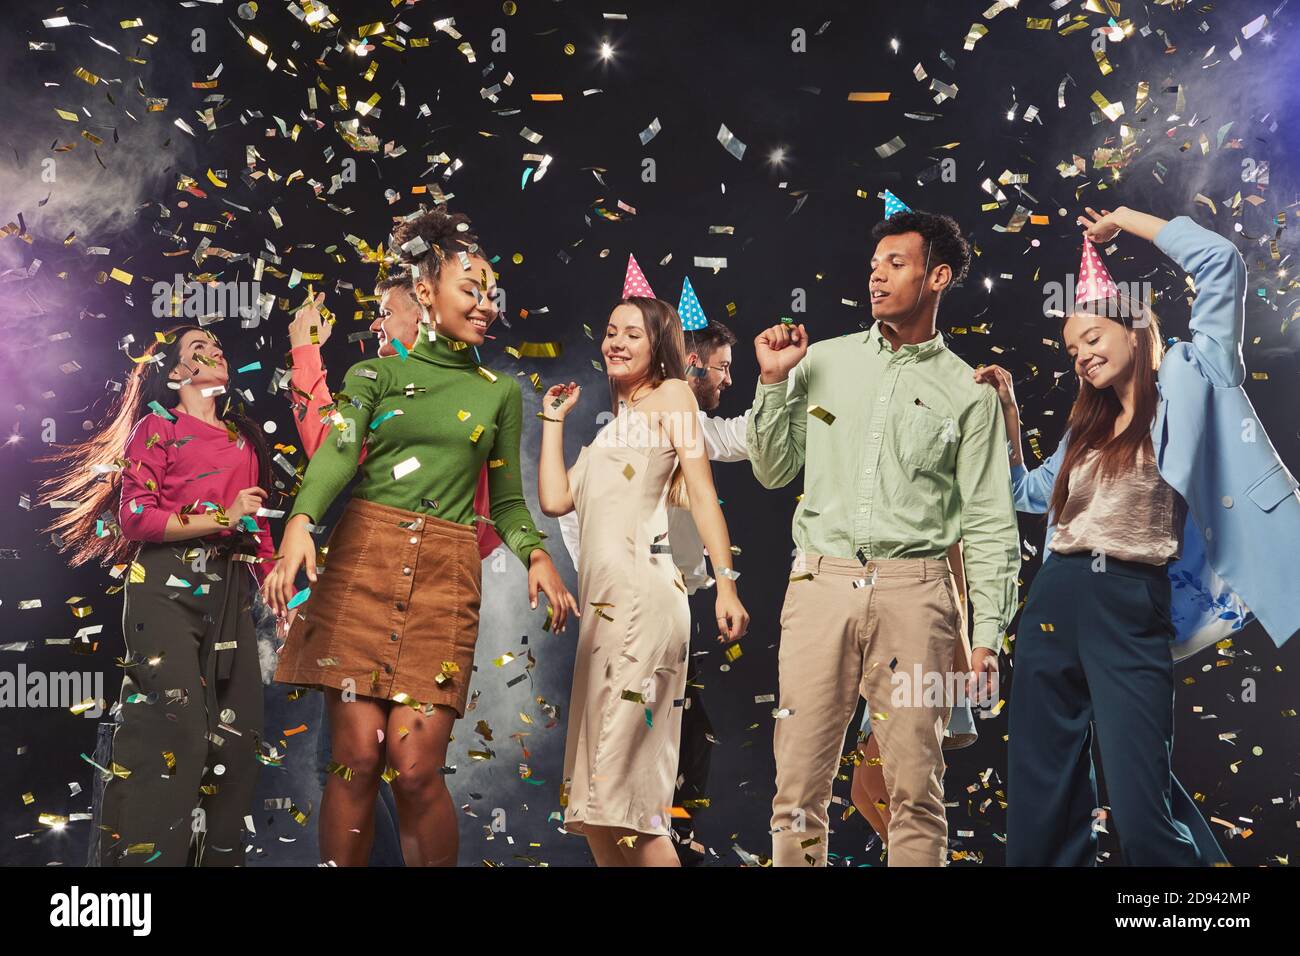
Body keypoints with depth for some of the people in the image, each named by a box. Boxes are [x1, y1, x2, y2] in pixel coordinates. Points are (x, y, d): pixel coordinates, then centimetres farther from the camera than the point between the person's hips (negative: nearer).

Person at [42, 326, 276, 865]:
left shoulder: (243, 437, 22)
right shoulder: (158, 426, 6)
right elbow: (136, 517, -5)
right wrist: (221, 519, -13)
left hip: (229, 592, 6)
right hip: (168, 586, -6)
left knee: (236, 734, 2)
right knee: (173, 727, -16)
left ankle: (219, 855, 11)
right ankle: (144, 853, -9)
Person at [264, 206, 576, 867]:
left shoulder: (500, 392, 16)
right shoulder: (374, 375, 9)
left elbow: (507, 500, 18)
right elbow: (336, 455, -7)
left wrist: (536, 554, -3)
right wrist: (299, 523, -27)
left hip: (446, 578, 1)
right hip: (361, 564, -1)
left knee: (415, 767, -6)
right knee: (356, 756, -3)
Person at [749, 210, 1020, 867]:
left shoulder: (967, 391, 7)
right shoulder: (821, 361, 12)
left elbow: (989, 522, 5)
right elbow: (774, 472, 15)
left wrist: (986, 634, -1)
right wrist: (773, 382, 4)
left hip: (914, 591, -1)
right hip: (820, 584, 1)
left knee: (915, 787, 2)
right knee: (799, 784, 2)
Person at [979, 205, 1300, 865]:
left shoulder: (1184, 385, 3)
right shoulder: (1086, 425, 20)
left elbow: (1220, 264, -4)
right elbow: (1031, 494, 32)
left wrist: (1125, 219, 6)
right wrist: (1006, 411, 23)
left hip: (1132, 612, -6)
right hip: (1054, 603, 6)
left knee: (1141, 803, -8)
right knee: (1042, 798, 8)